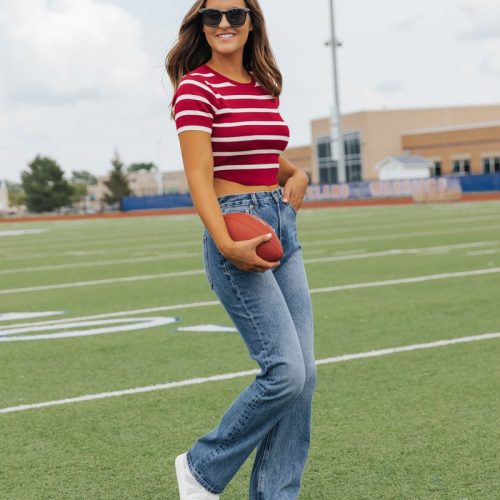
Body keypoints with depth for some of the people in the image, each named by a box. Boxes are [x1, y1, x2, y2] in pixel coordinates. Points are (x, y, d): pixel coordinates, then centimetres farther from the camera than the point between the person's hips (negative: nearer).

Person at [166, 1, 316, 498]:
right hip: (235, 230, -8)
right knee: (285, 372, -14)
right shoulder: (196, 87, -8)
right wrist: (225, 245, -28)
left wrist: (296, 174, 9)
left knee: (303, 374, 4)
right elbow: (199, 176, -16)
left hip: (283, 226, 8)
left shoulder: (264, 87, 14)